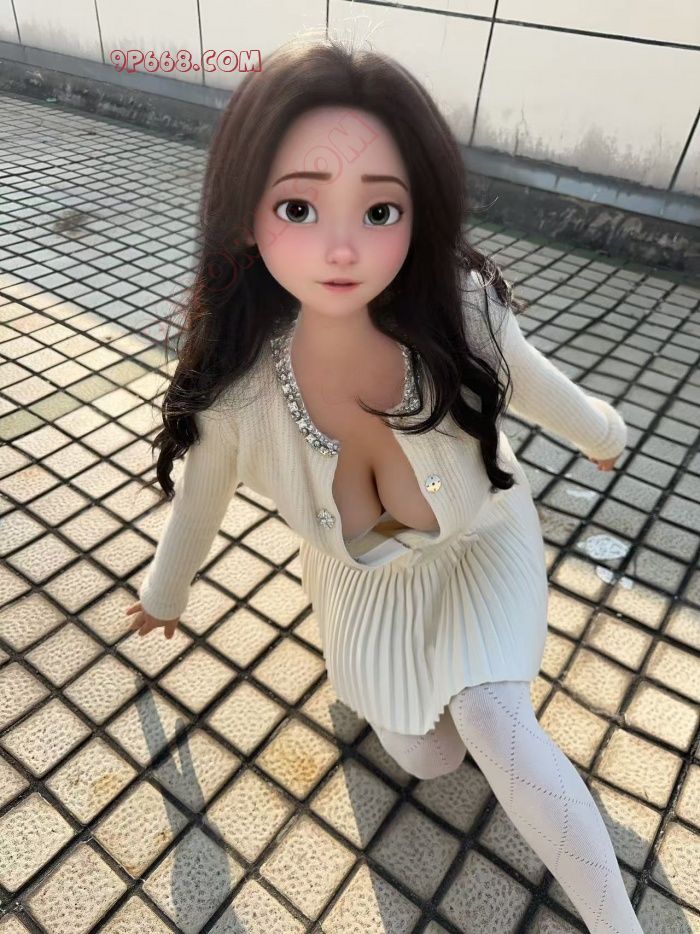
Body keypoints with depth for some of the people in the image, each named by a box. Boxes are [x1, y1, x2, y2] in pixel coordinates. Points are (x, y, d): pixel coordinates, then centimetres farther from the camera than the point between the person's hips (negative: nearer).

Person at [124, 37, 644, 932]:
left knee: (490, 723, -19)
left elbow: (528, 380, -10)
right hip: (365, 580, 1)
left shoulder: (462, 313, -35)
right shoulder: (230, 381, -33)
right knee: (426, 760, 9)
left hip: (482, 545, -1)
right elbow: (199, 494, -10)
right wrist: (165, 593, 10)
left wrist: (601, 431, 12)